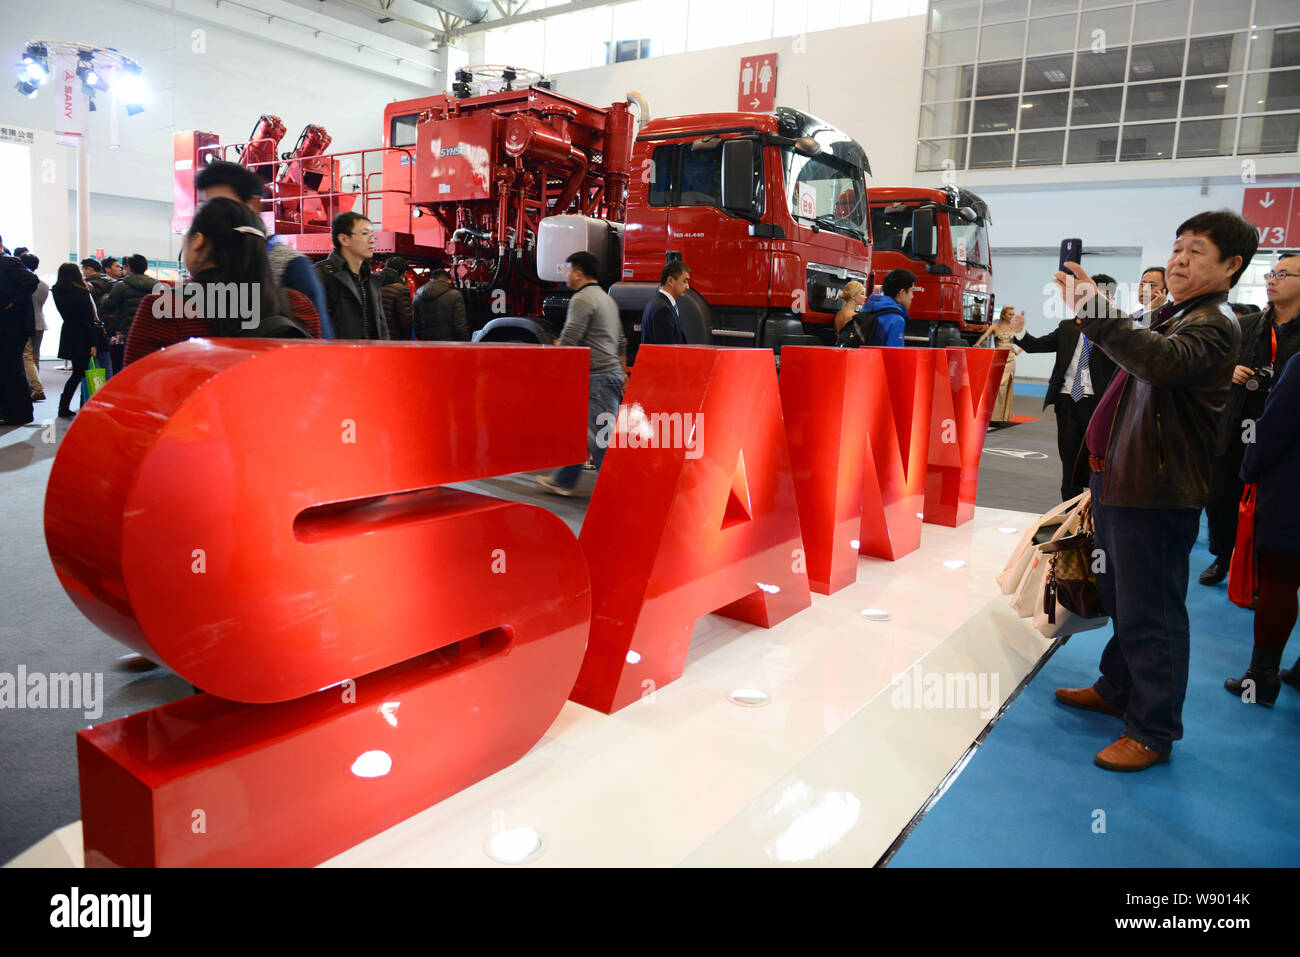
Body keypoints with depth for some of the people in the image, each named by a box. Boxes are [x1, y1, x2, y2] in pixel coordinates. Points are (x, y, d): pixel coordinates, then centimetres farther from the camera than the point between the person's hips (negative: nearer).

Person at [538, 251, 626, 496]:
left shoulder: (582, 299, -11)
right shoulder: (606, 298, 20)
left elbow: (568, 341, -17)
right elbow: (621, 342, 23)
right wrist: (623, 373, 27)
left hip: (597, 377, -10)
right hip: (612, 374, 10)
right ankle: (563, 481, 27)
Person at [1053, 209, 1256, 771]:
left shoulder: (1215, 325, -12)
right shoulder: (1173, 317, 18)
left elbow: (1160, 362, -35)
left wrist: (1093, 311, -41)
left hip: (1156, 492, -10)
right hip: (1120, 481, 10)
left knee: (1148, 611, -2)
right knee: (1121, 601, 21)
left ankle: (1153, 731, 10)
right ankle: (1117, 690, 37)